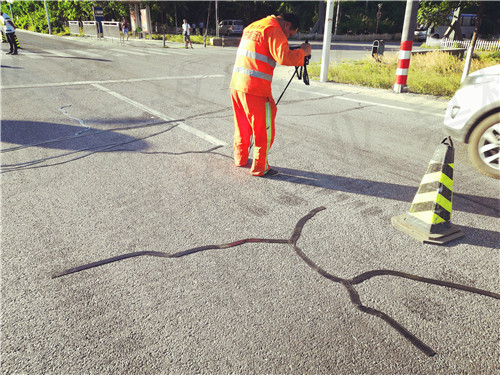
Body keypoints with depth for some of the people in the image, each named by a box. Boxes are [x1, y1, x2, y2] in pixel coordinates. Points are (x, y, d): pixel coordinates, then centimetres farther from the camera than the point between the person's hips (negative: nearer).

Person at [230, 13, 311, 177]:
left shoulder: (251, 27, 20)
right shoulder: (274, 30, -8)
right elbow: (284, 57, -21)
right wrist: (303, 51, -4)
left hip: (236, 84, 9)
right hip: (255, 89, -8)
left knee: (243, 126, 22)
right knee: (264, 131, 4)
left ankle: (240, 159, 34)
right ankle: (259, 168, 11)